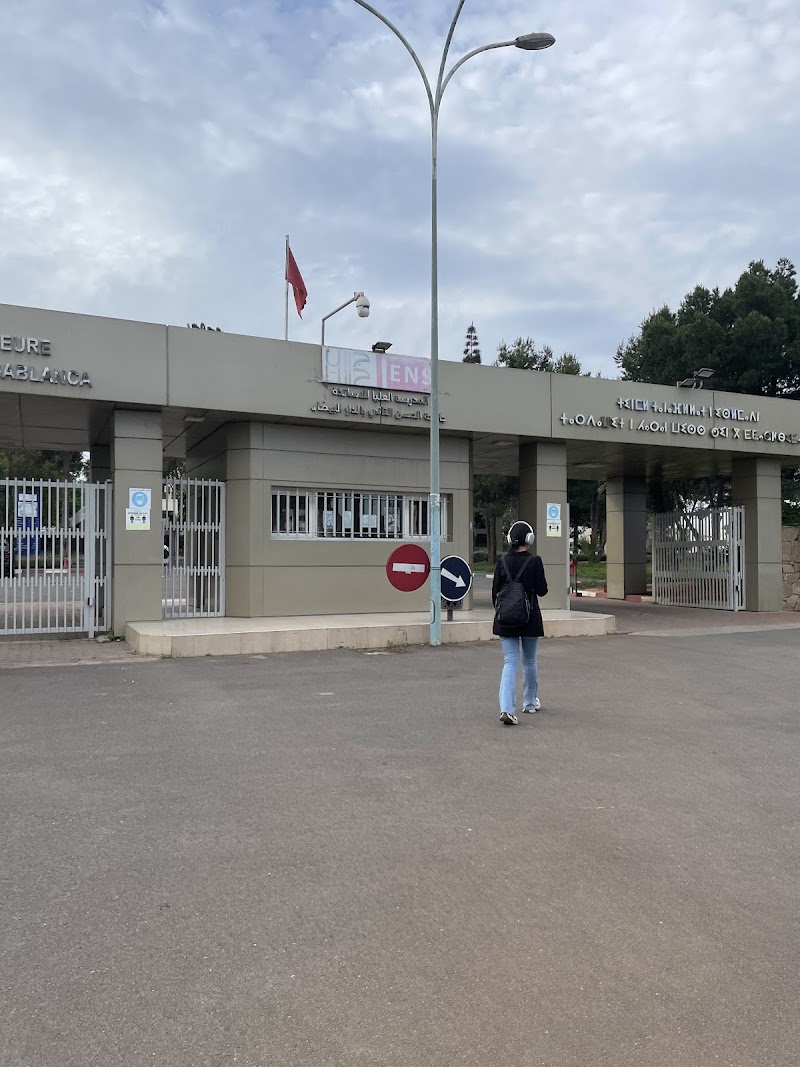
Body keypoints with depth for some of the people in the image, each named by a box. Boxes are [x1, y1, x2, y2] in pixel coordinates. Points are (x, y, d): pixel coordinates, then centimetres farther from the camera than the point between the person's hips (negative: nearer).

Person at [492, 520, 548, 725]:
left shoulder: (502, 562, -2)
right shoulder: (534, 562, -10)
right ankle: (530, 703, 32)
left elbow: (495, 592, 3)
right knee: (529, 661, 16)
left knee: (510, 662, 0)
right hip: (530, 619, -2)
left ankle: (507, 708, -15)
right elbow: (542, 590, -8)